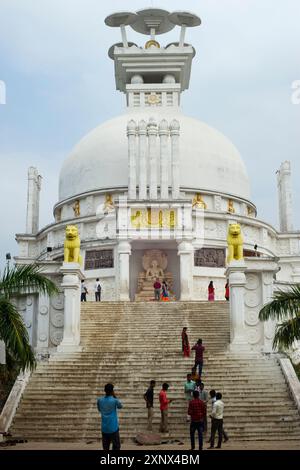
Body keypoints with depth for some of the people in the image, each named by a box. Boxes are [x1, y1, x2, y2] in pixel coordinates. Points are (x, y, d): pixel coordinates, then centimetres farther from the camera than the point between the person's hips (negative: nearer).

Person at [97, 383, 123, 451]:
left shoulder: (99, 400, -4)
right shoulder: (115, 400, -15)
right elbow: (120, 406, 8)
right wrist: (114, 397, 4)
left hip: (104, 428, 4)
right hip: (113, 428, -4)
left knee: (105, 447, 12)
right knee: (116, 446, 5)